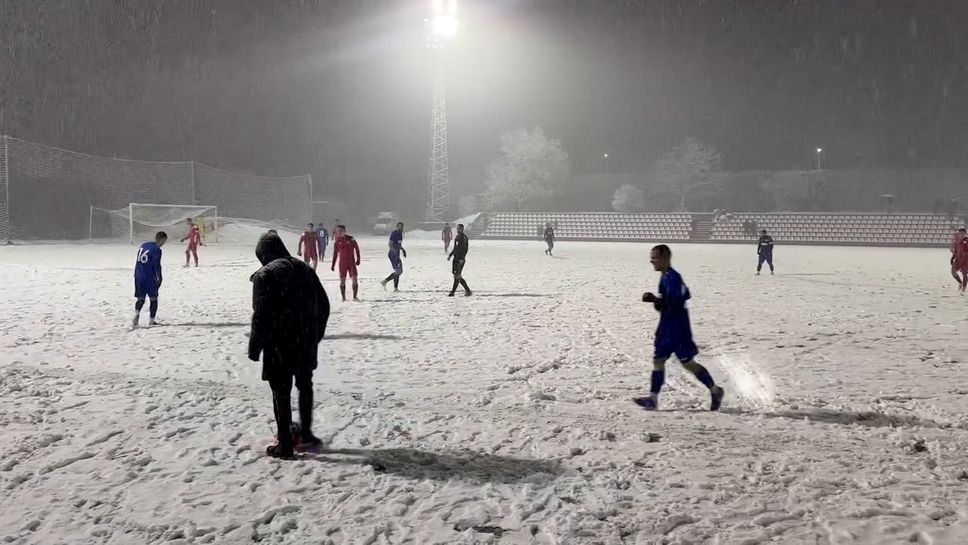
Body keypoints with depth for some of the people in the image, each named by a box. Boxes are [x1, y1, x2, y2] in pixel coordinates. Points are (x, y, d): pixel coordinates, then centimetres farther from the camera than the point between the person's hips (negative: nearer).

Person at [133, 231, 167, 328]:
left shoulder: (142, 246, 10)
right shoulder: (157, 250, -13)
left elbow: (137, 262, 16)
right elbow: (157, 266, -14)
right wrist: (159, 278, -5)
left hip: (139, 277, 6)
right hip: (150, 278, -6)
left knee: (140, 299, 11)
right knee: (154, 299, 9)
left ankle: (136, 314, -15)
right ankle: (151, 320, 11)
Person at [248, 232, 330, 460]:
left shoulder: (265, 275, -12)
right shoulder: (305, 269, 8)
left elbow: (261, 314, -17)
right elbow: (324, 306, 11)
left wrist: (254, 347, -9)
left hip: (278, 346, -6)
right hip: (306, 343, 6)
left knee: (281, 393, 3)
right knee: (305, 386, 22)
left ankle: (285, 445, 8)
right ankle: (305, 434, 29)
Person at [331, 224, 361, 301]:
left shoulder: (351, 239, -3)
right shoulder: (337, 242, 2)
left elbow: (357, 249, 5)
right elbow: (335, 254, 10)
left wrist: (358, 259, -2)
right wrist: (333, 265, 9)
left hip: (351, 262, -1)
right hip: (342, 264, 1)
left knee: (355, 279, -7)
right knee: (342, 281, 2)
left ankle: (354, 297, 2)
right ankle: (343, 298, 12)